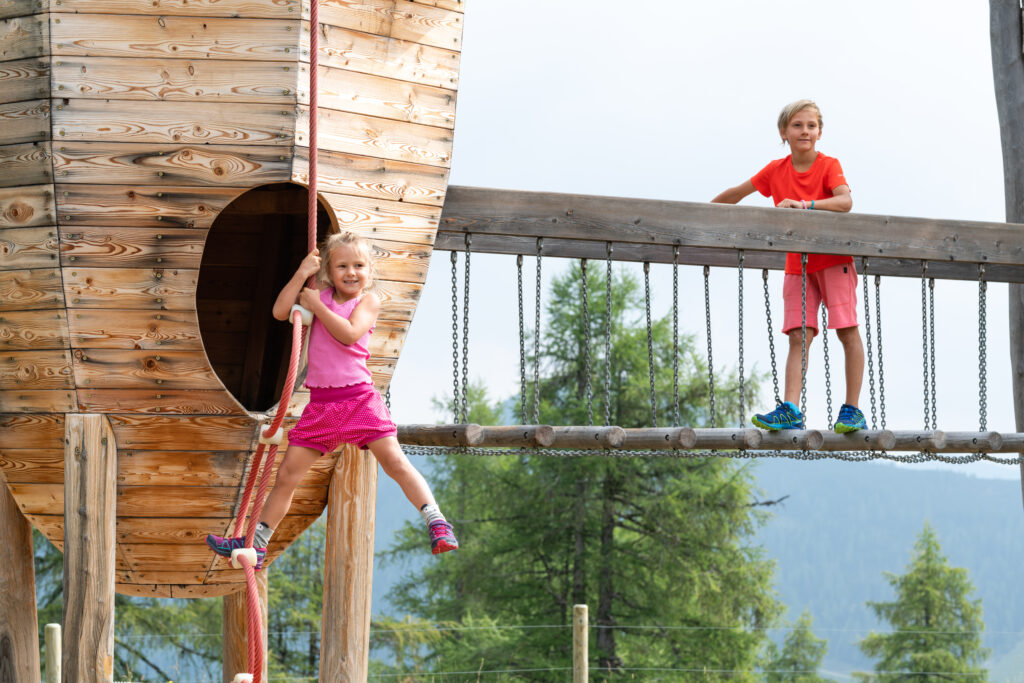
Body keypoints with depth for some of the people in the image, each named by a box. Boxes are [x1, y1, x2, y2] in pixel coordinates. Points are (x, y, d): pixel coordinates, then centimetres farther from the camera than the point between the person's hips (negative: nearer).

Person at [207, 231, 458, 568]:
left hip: (359, 398, -3)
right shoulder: (321, 295, 11)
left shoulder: (368, 300, 1)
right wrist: (302, 274, -6)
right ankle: (256, 545, 14)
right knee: (287, 475, 6)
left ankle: (436, 523, -12)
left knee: (394, 461, -15)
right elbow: (280, 311, 0)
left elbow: (349, 333, -16)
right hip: (321, 404, 3)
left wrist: (316, 305, -10)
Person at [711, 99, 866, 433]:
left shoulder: (828, 165, -8)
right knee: (798, 336, -4)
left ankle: (852, 410, -3)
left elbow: (845, 201, -26)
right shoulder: (776, 171, 3)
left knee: (847, 330, -6)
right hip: (797, 264, 3)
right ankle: (790, 410, -13)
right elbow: (735, 194, 14)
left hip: (834, 258, -3)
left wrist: (804, 204, -34)